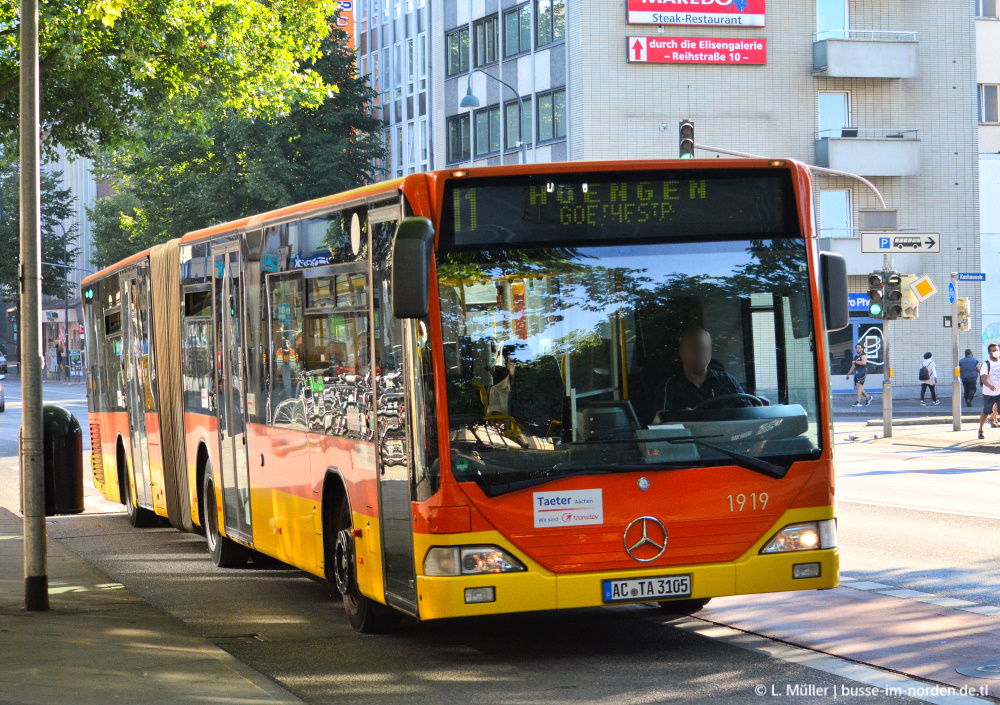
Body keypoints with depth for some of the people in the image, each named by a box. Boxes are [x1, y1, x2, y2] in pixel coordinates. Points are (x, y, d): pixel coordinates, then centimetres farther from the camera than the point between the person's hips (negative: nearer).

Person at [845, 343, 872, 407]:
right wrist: (848, 374, 30)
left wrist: (855, 361, -14)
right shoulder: (855, 356, 22)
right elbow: (853, 366, 30)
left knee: (858, 385, -18)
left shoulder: (863, 356, -4)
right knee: (858, 387, 9)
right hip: (857, 373, 9)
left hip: (862, 373, -9)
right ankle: (868, 397, 28)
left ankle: (858, 402, -22)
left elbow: (863, 362, -25)